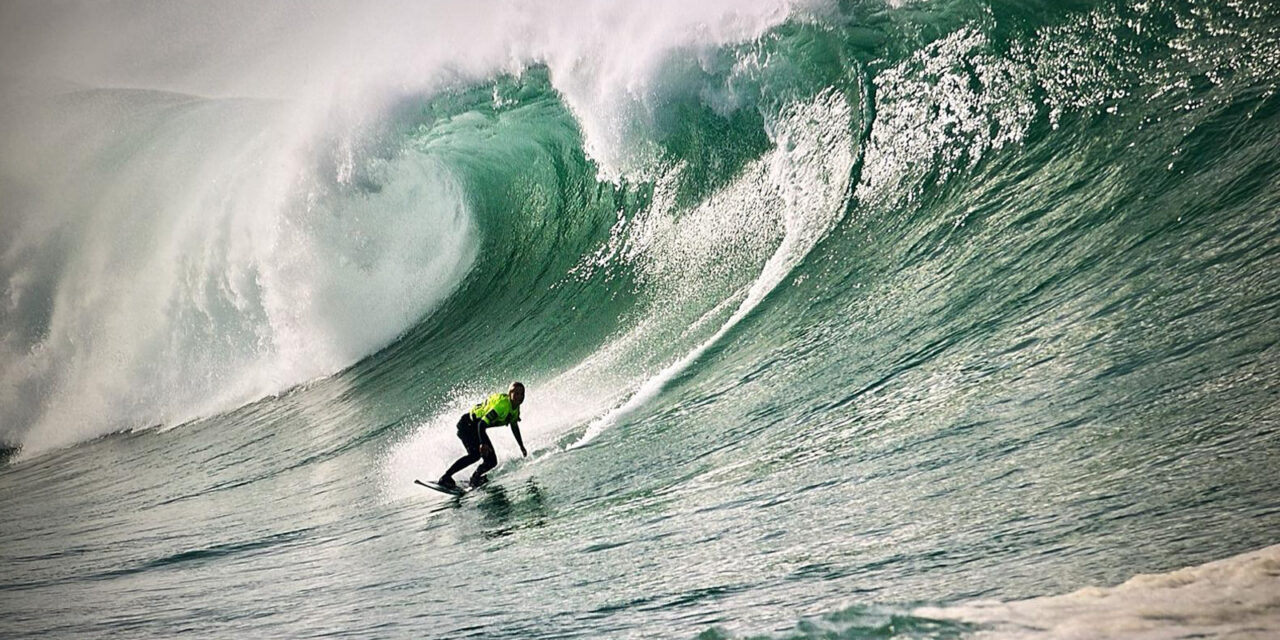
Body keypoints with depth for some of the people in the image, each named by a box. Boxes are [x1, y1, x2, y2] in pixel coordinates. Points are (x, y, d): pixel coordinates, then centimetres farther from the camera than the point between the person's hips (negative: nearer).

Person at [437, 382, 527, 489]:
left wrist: (521, 446, 24)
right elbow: (482, 424, -33)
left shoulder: (515, 408, 0)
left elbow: (514, 426, 19)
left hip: (477, 428, 9)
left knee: (491, 461, -2)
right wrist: (483, 443, -45)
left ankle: (475, 478, 22)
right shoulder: (503, 404, -28)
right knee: (475, 454, -31)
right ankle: (445, 478, -28)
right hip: (467, 424, -9)